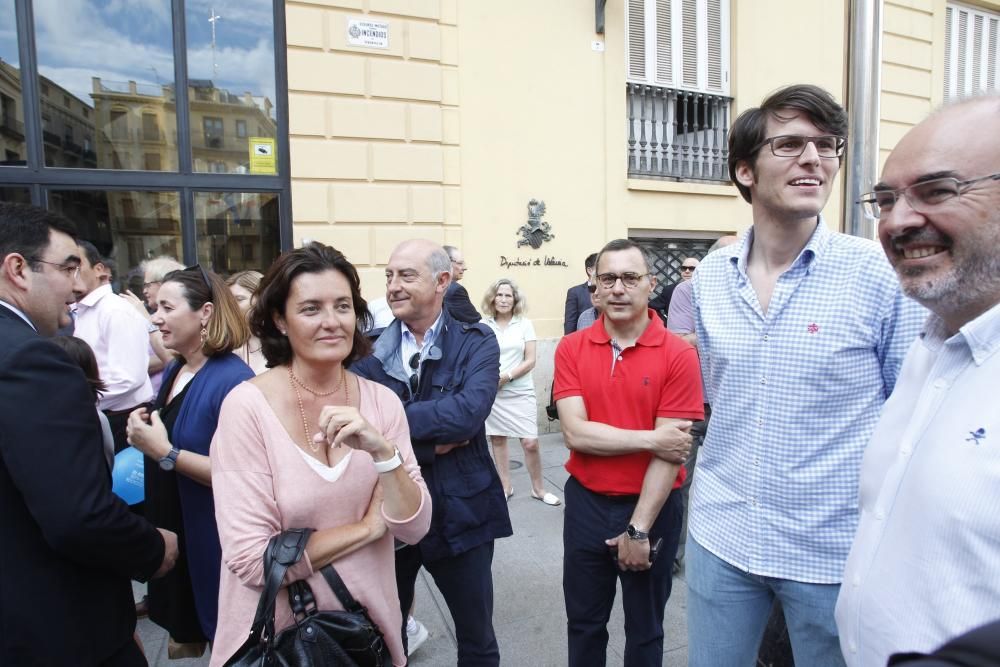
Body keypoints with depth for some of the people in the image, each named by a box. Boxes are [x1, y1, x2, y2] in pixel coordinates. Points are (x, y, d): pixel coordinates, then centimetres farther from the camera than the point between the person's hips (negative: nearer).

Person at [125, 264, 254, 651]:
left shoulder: (232, 380, -23)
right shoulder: (173, 371, 3)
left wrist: (165, 452, -26)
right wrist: (146, 436, -2)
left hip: (214, 536, -8)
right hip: (171, 525, 8)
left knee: (221, 634, 13)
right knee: (182, 620, 25)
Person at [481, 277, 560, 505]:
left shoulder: (525, 324, 1)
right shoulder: (483, 325, 2)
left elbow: (530, 361, -3)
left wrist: (506, 376, -14)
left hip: (520, 392, -1)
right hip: (492, 393, 1)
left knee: (530, 443, -4)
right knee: (497, 440, 10)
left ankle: (538, 488, 16)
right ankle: (505, 486, 26)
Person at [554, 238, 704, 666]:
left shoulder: (678, 355, -13)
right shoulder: (571, 349, -5)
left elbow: (669, 453, -15)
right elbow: (575, 433, -14)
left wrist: (638, 529, -15)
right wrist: (650, 438, -20)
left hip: (653, 507, -1)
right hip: (586, 503, 2)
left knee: (644, 630, 19)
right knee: (583, 624, 19)